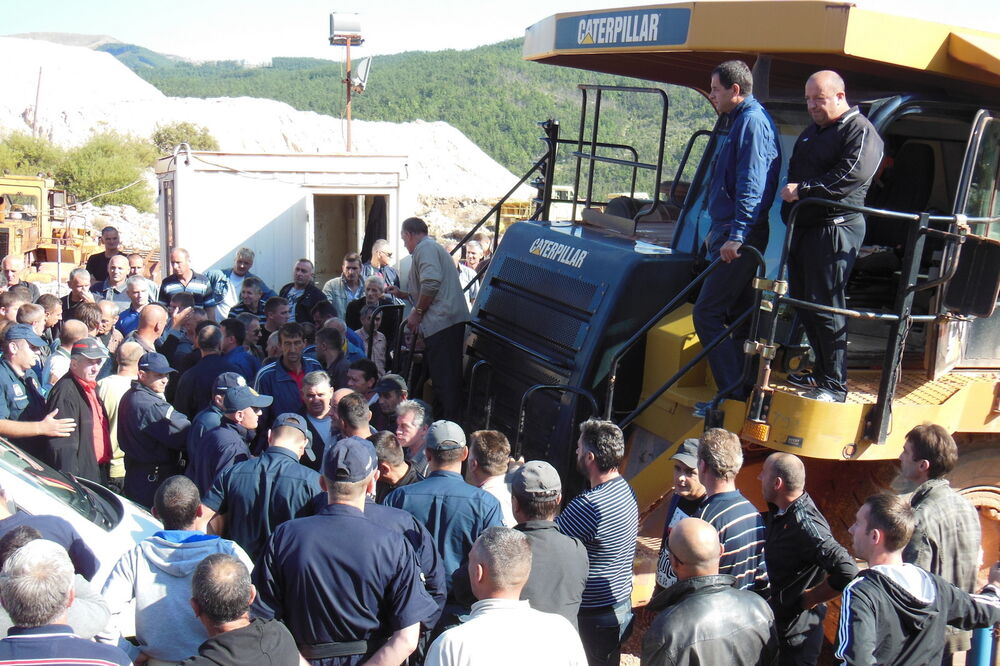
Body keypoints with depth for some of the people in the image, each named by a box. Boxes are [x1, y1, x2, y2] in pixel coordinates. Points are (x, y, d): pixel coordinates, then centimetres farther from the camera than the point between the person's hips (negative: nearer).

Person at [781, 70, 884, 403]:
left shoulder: (860, 131, -6)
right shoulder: (811, 132, 23)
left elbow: (850, 175, -19)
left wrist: (804, 190, -18)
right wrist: (789, 192, 8)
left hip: (835, 229, -9)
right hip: (803, 227, 9)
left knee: (825, 307, -10)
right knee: (801, 301, 12)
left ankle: (835, 385, -2)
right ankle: (821, 371, 26)